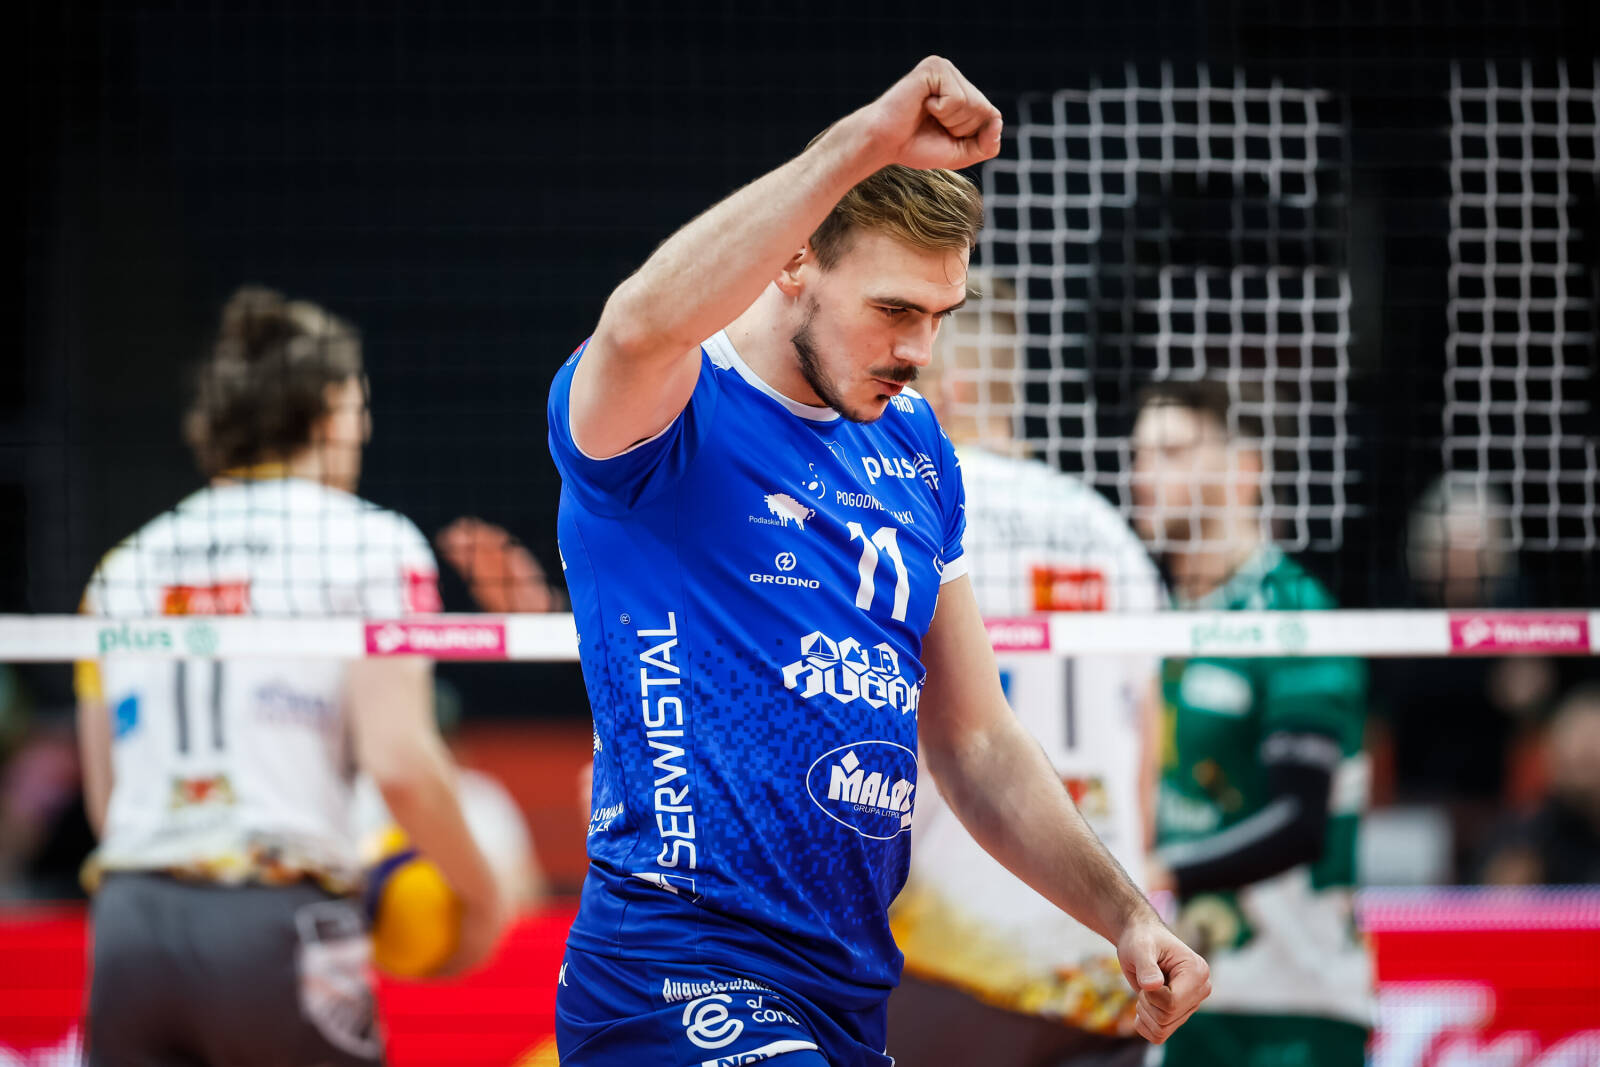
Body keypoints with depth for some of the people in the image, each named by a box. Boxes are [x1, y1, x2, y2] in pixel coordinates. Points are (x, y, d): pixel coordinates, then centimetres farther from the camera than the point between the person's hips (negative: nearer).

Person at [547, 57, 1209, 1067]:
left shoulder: (913, 445, 16)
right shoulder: (670, 422, -6)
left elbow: (975, 740, 22)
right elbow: (643, 326, -33)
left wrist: (1123, 912, 12)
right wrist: (861, 143, -34)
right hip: (684, 981, -8)